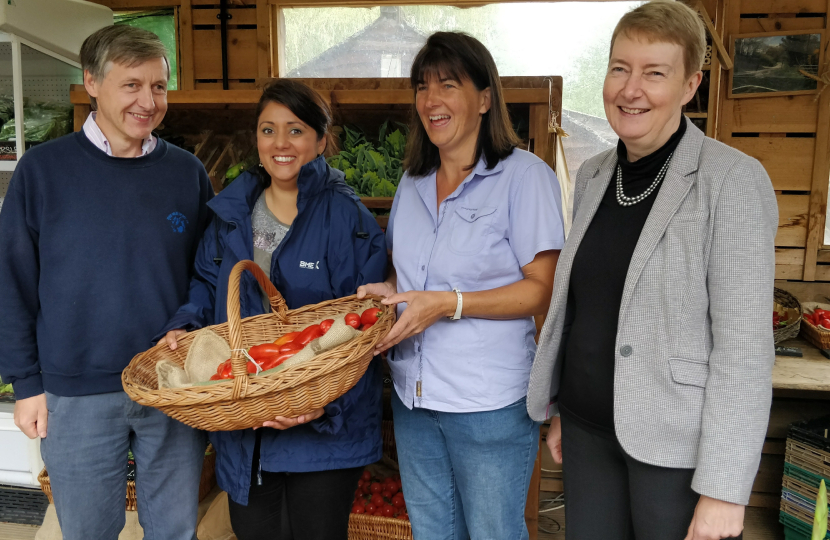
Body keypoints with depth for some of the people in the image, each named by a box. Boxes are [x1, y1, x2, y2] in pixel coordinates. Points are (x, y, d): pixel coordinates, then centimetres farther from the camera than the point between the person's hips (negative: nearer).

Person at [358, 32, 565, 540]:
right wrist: (387, 290, -3)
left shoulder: (525, 175, -11)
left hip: (491, 404, -6)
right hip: (413, 397, 7)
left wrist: (450, 304, -24)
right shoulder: (413, 183, 9)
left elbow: (543, 289, -15)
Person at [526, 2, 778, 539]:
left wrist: (724, 489, -17)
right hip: (589, 429, 5)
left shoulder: (733, 180, -13)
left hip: (679, 443, -5)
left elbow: (745, 345, -16)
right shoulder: (593, 175, 5)